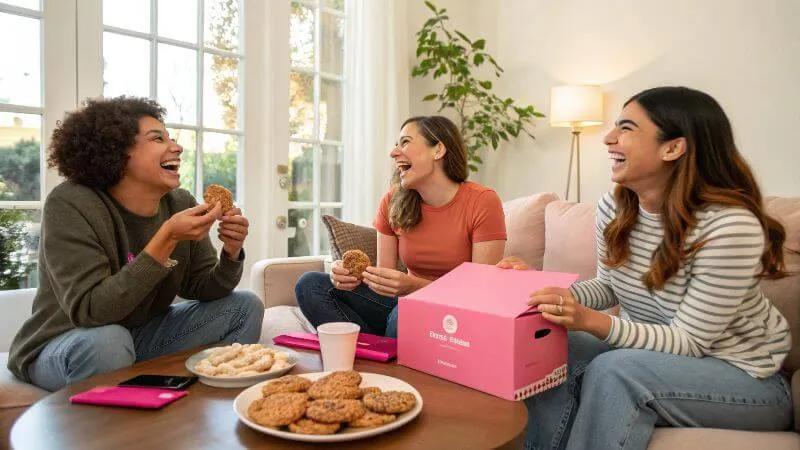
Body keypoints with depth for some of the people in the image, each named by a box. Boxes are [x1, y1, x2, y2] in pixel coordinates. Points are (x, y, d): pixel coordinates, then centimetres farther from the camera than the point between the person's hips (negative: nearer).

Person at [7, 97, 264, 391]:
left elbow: (201, 289, -2)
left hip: (146, 336, 5)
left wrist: (231, 254, -23)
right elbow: (89, 311, -31)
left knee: (245, 306, -5)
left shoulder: (181, 203, -7)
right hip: (65, 346, -5)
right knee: (106, 341, -38)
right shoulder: (70, 205, -22)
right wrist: (168, 237, -36)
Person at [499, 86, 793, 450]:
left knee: (612, 371, -31)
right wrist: (544, 288, -13)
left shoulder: (729, 226, -26)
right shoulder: (613, 207, -6)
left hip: (745, 376, -5)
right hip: (649, 350, 5)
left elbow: (689, 342, -22)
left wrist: (592, 322, -37)